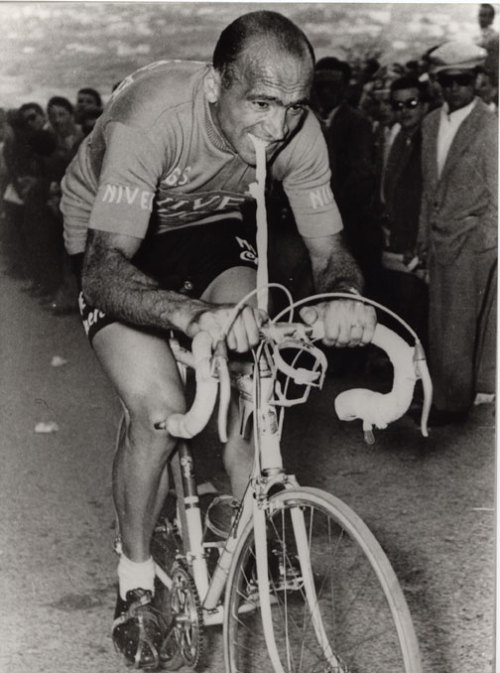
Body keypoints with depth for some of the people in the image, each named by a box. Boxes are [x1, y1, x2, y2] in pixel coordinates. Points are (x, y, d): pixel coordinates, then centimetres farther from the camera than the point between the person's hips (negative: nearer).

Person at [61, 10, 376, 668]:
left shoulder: (297, 131, -25)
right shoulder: (151, 116, -38)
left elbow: (330, 249, -15)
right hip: (114, 240, -3)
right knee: (160, 406, -22)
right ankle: (135, 581, 2)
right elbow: (104, 271, -45)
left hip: (211, 229, 4)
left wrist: (345, 294, -40)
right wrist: (197, 313, -64)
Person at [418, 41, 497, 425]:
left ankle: (454, 403, 9)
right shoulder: (431, 123, 11)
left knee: (458, 326, -2)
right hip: (439, 239, 6)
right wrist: (424, 235, 14)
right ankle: (443, 395, 20)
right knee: (438, 325, 10)